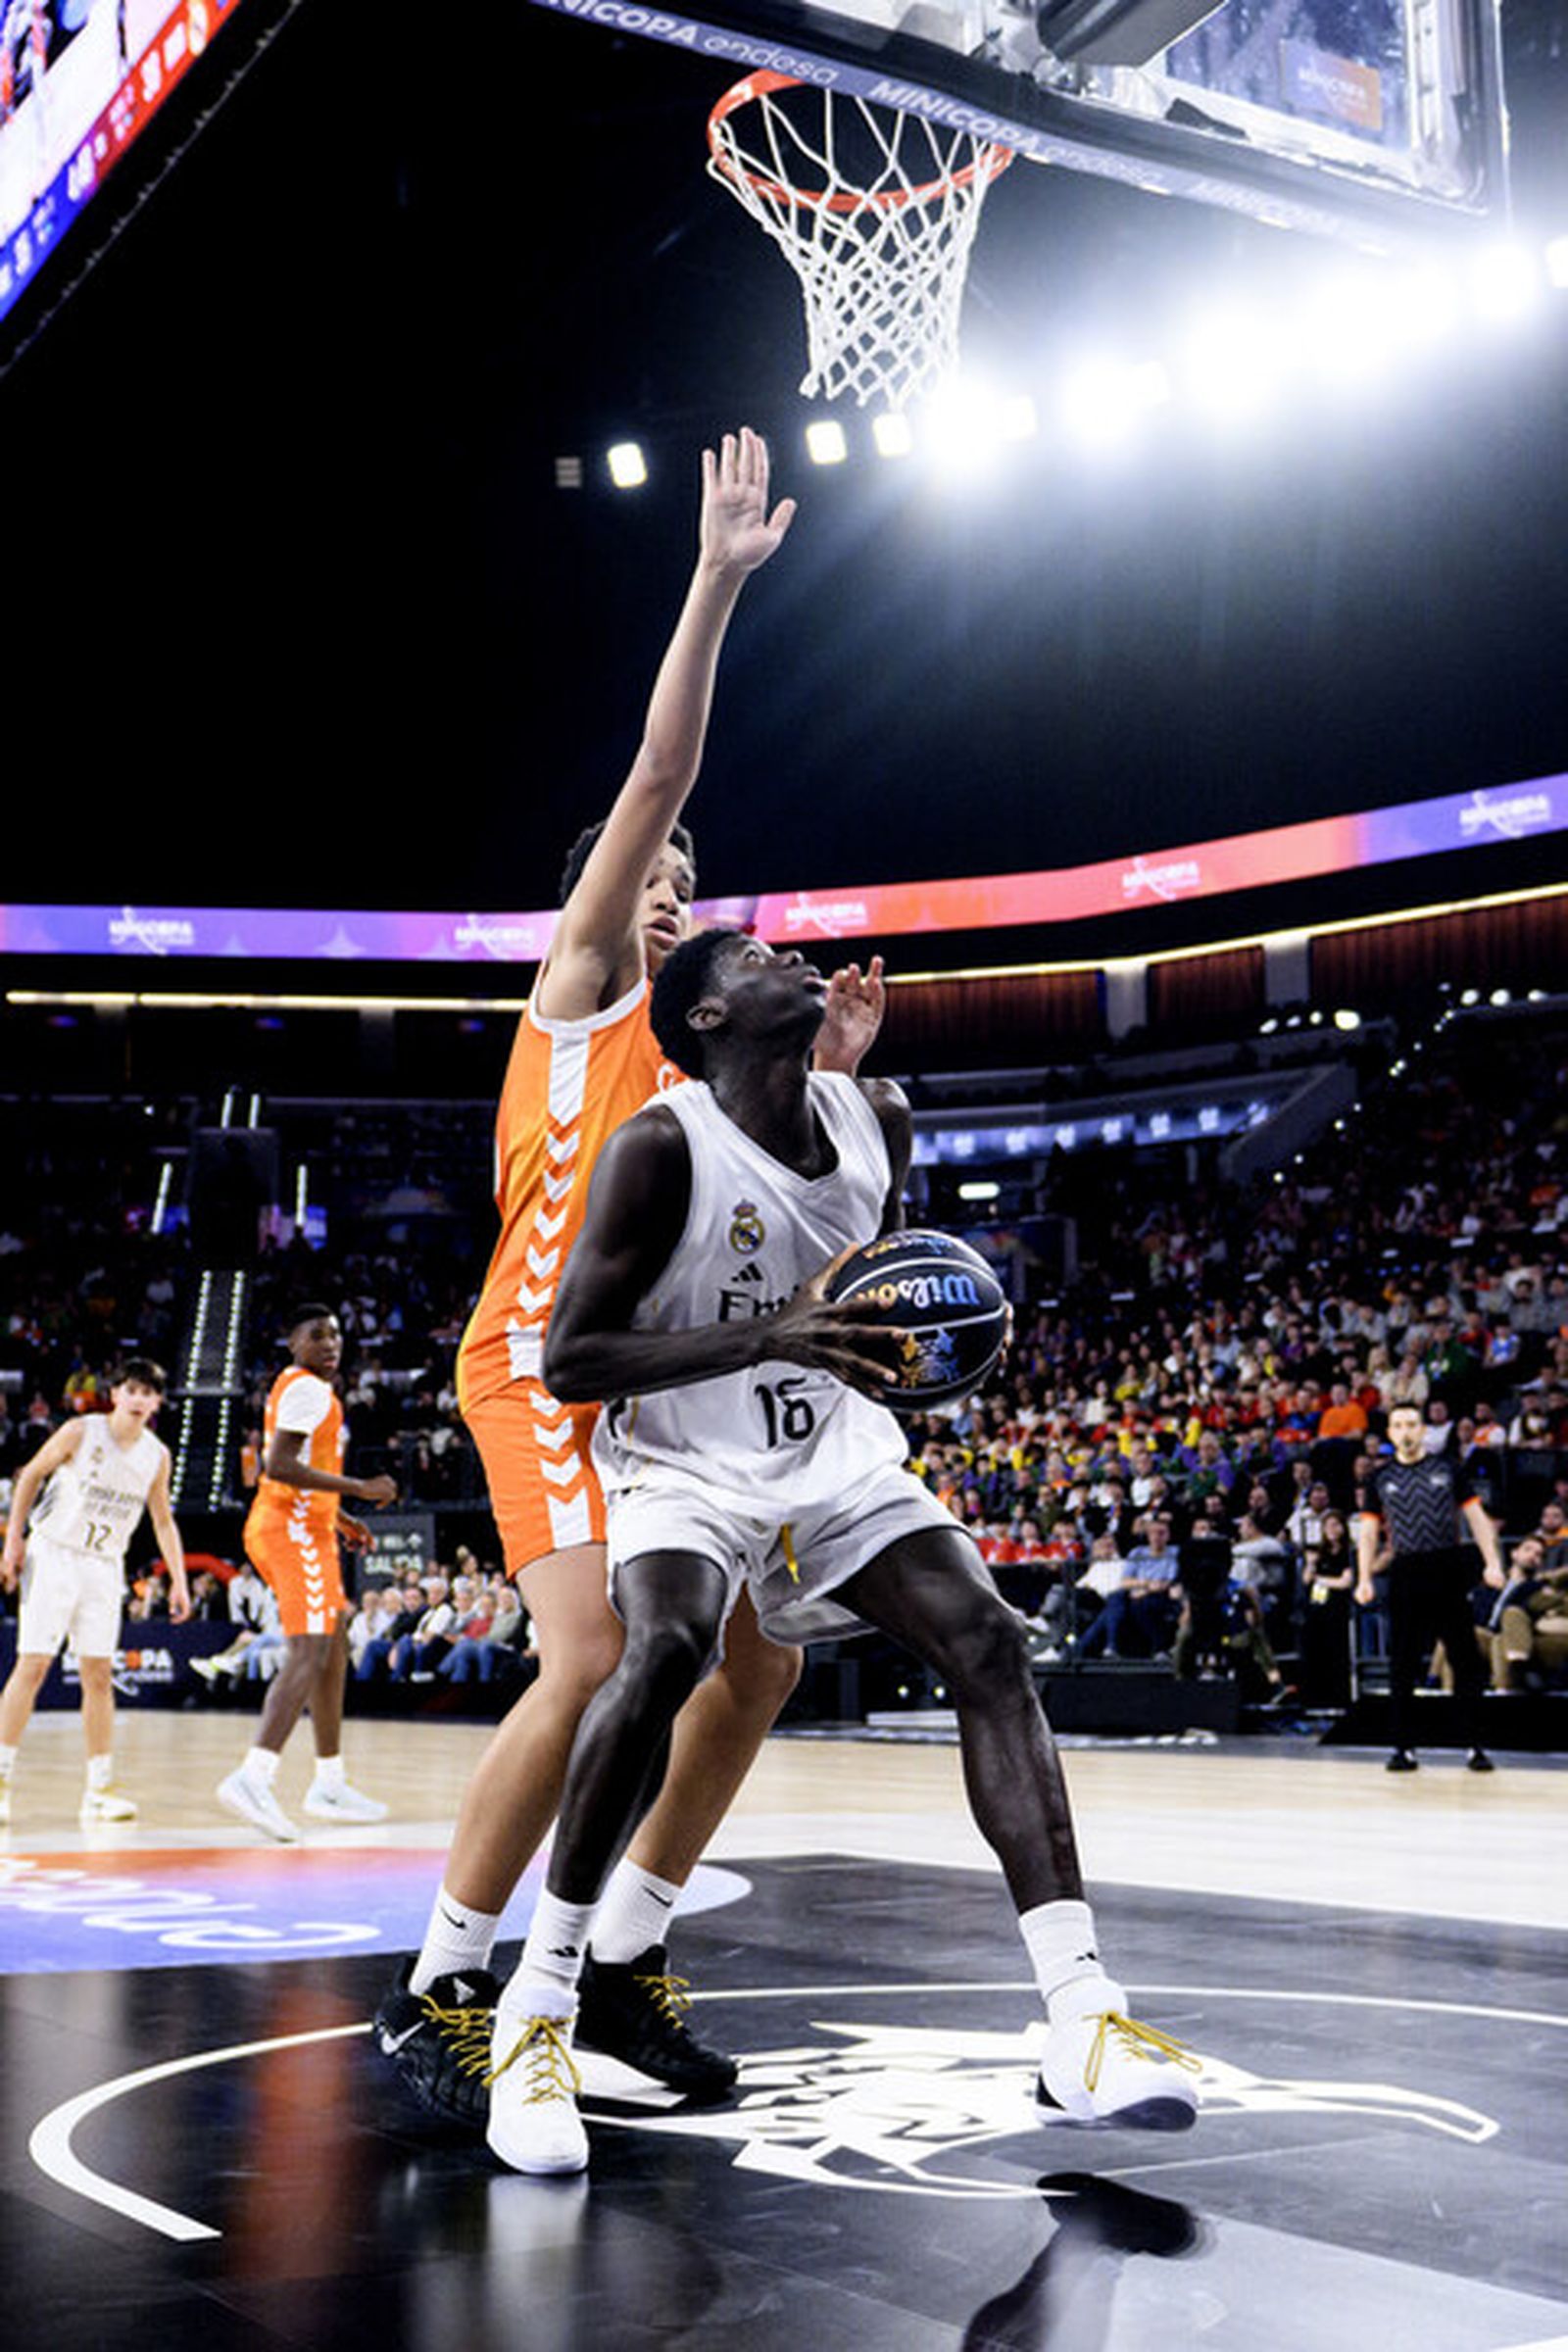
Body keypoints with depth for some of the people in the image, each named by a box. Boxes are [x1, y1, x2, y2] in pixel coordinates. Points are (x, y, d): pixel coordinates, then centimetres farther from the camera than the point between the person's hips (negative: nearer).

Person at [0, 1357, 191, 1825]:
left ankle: (99, 1788, 5)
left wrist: (178, 1579, 6)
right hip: (53, 1554, -4)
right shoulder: (80, 1433, -9)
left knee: (99, 1675, 2)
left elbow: (163, 1520, 12)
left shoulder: (157, 1455, 2)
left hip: (105, 1567, 4)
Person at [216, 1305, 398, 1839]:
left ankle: (329, 1785, 20)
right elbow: (278, 1466, -23)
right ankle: (253, 1777, -30)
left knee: (334, 1651, 15)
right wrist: (358, 1488, -20)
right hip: (296, 1530, -11)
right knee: (309, 1653, -19)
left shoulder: (293, 1387, 21)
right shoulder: (309, 1389, -11)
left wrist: (339, 1518, 26)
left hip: (295, 1528, 11)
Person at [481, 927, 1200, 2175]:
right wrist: (768, 1338, -31)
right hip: (687, 1462, -5)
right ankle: (538, 2006, -16)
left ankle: (1081, 2023, -13)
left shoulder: (879, 1119, -1)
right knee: (665, 1650, -33)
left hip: (838, 1452, 5)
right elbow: (570, 1359, -20)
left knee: (991, 1643, -14)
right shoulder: (662, 1147, -18)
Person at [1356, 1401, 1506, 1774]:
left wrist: (1492, 1562, -7)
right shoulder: (1381, 1476, 10)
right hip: (1405, 1572, 1)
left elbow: (1476, 1516, 5)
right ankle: (1404, 1747, 8)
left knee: (1466, 1660, 0)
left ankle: (1475, 1746, 7)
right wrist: (1364, 1578, -1)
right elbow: (1368, 1531, 10)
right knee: (1402, 1665, 1)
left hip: (1449, 1570, -1)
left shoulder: (1447, 1468, 7)